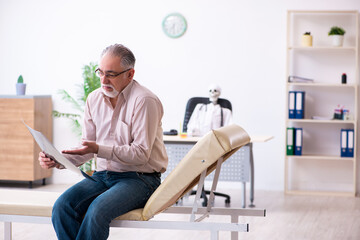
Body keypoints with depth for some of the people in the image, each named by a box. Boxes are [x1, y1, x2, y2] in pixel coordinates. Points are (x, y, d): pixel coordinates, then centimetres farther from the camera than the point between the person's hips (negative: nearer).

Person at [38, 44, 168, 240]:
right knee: (62, 207, -20)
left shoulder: (144, 101, -12)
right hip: (103, 176, 6)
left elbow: (141, 153, -16)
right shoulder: (94, 99, 9)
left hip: (139, 178, -6)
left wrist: (99, 149, -25)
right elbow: (87, 148, 13)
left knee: (97, 210, -33)